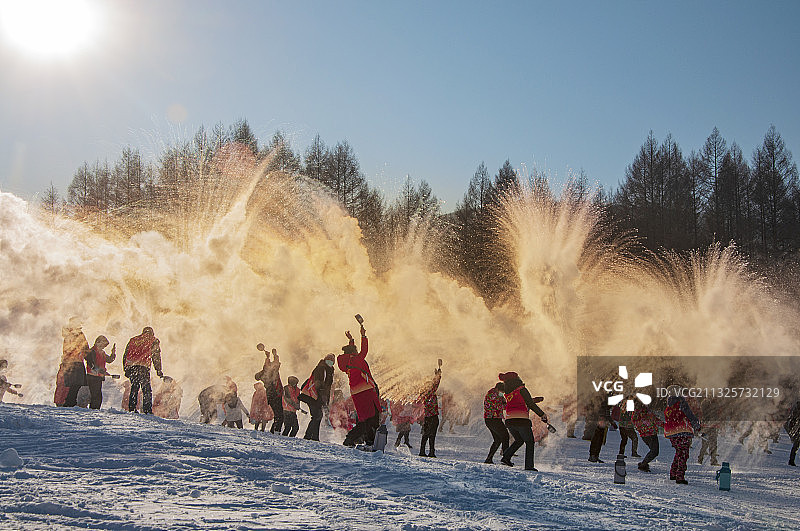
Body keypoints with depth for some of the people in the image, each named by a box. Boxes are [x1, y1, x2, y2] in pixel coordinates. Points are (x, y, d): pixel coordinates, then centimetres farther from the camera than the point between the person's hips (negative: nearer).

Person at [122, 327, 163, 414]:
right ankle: (147, 410, -9)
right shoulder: (154, 341, 13)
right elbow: (156, 357, 8)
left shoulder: (133, 340, 25)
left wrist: (126, 369, 25)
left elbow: (125, 355, 23)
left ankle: (131, 408, 14)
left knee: (134, 387, 17)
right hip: (143, 367, -4)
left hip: (130, 366, 4)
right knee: (147, 390, -2)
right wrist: (159, 371, 10)